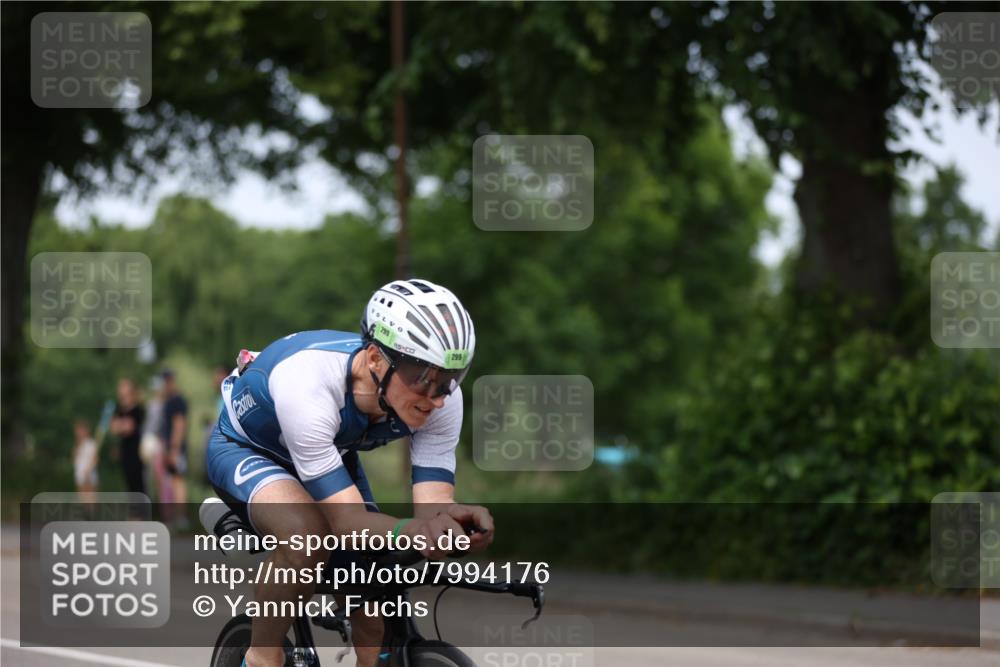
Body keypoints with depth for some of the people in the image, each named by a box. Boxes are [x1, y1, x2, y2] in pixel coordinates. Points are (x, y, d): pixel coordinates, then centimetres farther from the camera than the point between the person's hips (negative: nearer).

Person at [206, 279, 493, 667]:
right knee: (308, 535, -36)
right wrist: (409, 531, -63)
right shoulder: (307, 383, -43)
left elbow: (432, 508, -29)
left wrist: (452, 522, -53)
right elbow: (347, 521, -43)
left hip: (331, 453, 5)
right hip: (245, 448, -5)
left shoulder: (441, 400, -27)